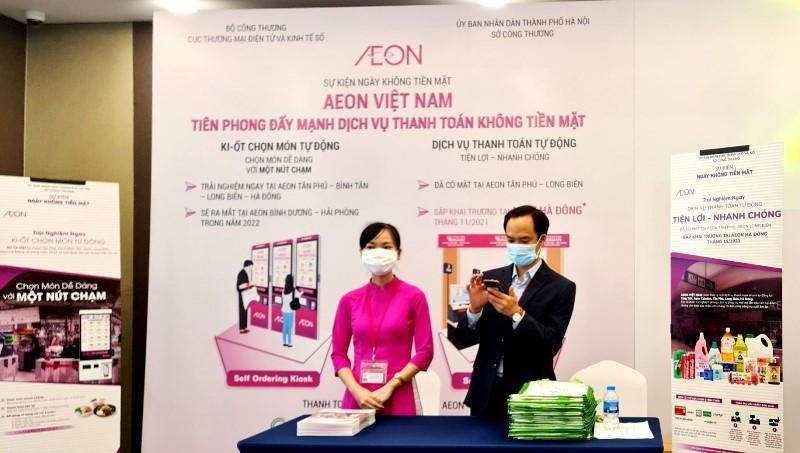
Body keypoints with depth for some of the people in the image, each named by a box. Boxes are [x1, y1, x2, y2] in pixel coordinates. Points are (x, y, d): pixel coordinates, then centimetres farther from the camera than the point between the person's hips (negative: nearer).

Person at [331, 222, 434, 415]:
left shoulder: (414, 296, -2)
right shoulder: (349, 300, 5)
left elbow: (425, 351, -4)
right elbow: (338, 353, 6)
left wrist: (390, 387, -11)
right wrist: (356, 390, -9)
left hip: (398, 400, -2)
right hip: (357, 399, 2)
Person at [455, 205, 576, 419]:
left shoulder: (560, 288, -5)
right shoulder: (490, 279, 4)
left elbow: (551, 344, -14)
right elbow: (465, 338, 2)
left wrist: (517, 314, -27)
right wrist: (475, 308, -17)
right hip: (486, 394, 3)